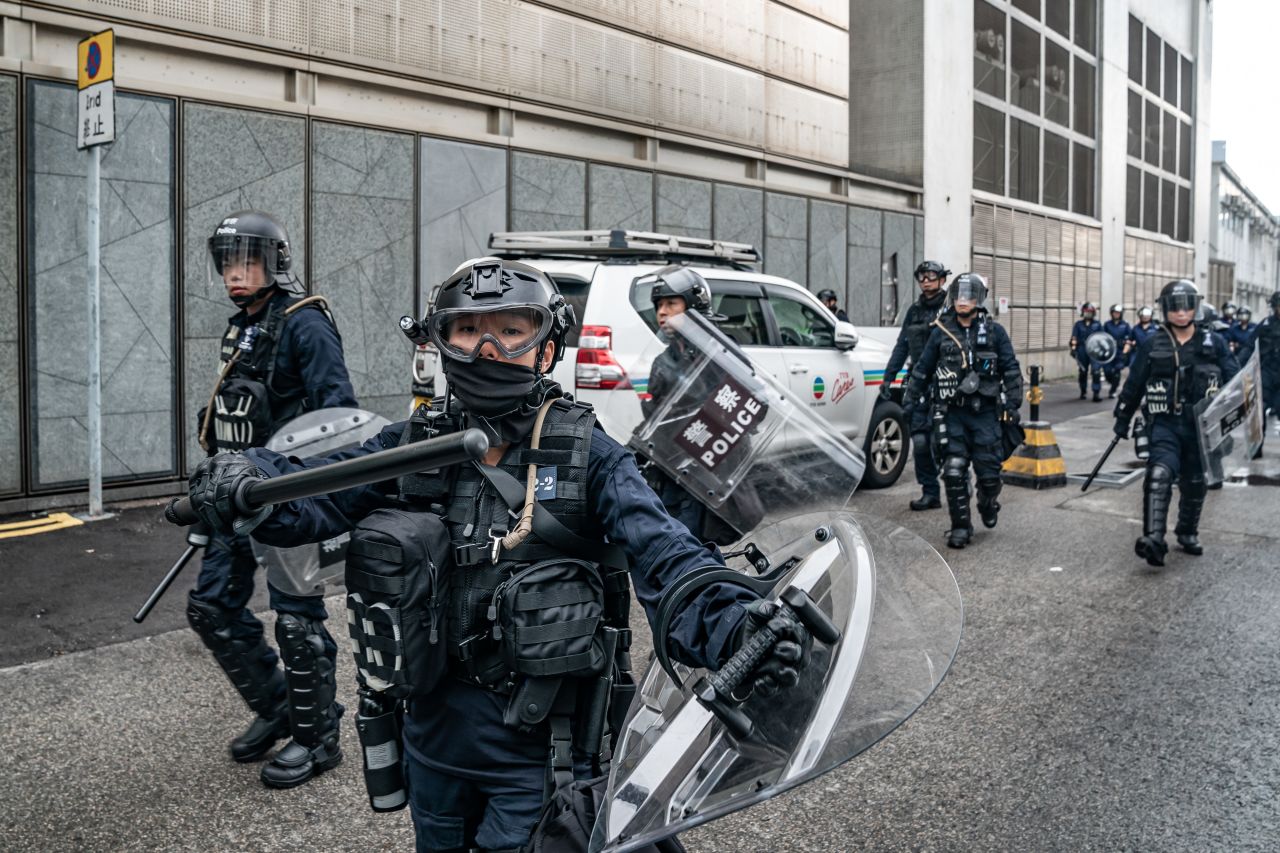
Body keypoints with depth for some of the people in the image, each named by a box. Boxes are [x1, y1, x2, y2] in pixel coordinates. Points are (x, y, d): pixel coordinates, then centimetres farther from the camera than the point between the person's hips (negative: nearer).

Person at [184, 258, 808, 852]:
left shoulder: (587, 456, -12)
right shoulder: (411, 446, -3)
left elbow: (663, 555, -23)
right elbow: (311, 497, -11)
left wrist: (732, 623, -42)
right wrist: (246, 485, -33)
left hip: (536, 751, -3)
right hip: (432, 739, 4)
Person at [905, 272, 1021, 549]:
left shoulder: (994, 331, 3)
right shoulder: (941, 332, 5)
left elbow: (1011, 370, 4)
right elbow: (923, 369, 12)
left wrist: (1013, 404, -3)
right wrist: (912, 399, 11)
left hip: (985, 413, -1)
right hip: (952, 413, 1)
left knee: (988, 471, 0)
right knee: (954, 472, -6)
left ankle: (988, 504, 34)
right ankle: (960, 527, 6)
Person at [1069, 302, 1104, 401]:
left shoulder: (1097, 324, 8)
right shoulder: (1078, 324, 8)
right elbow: (1074, 337, 3)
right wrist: (1073, 348, -5)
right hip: (1082, 351, 1)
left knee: (1096, 372, -14)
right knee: (1082, 372, 12)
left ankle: (1096, 393, -14)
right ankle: (1083, 392, 28)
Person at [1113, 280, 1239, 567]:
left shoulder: (1213, 343, 2)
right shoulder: (1153, 345, 1)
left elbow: (1234, 380, 4)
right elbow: (1134, 384, 7)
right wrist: (1122, 419, 11)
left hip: (1200, 426, 2)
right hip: (1165, 423, -2)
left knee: (1194, 483, 13)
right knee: (1160, 475, -22)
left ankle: (1187, 533, 35)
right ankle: (1154, 539, -28)